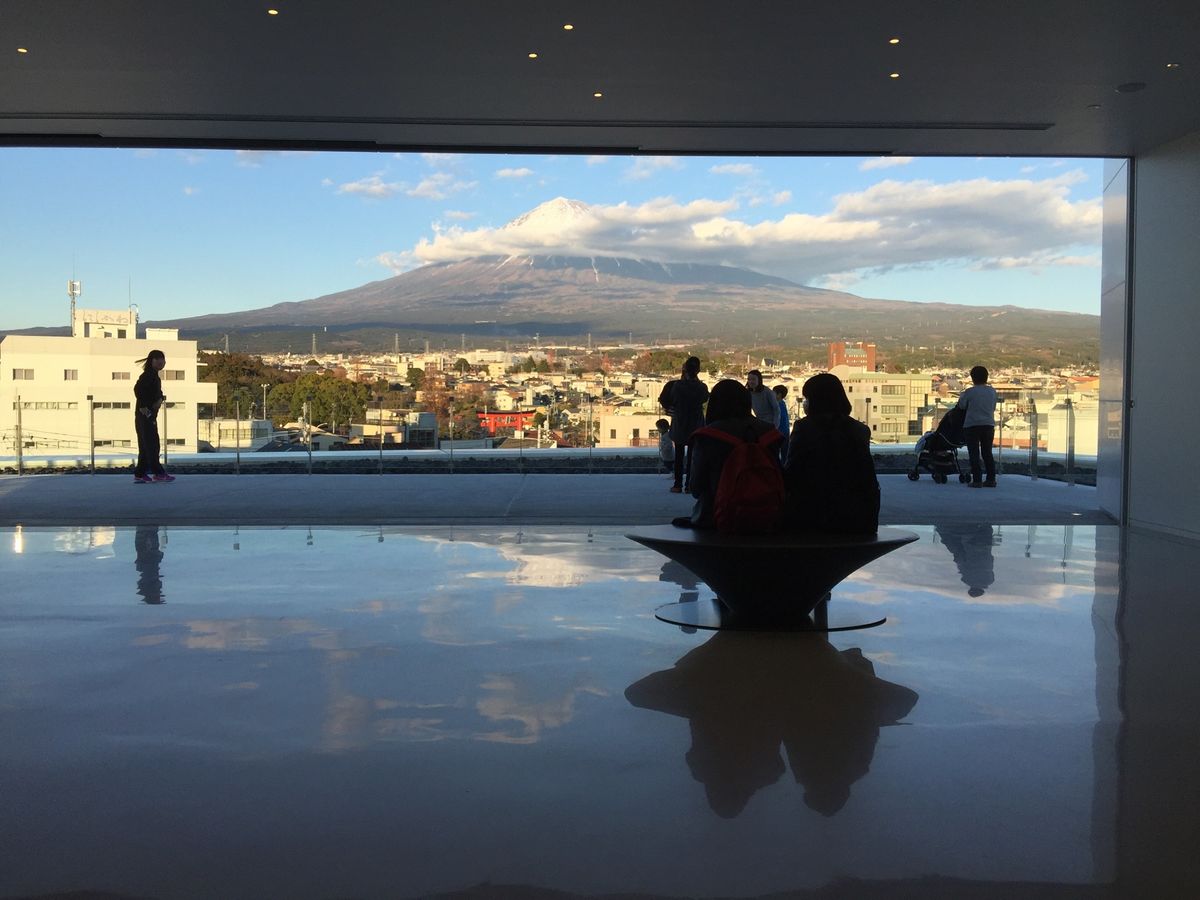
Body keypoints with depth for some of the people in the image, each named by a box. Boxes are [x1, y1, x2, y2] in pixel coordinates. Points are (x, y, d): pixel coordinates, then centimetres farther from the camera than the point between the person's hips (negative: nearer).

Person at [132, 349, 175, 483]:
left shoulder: (154, 375, 16)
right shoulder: (148, 375, -13)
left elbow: (158, 392, 15)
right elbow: (137, 389, -26)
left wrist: (160, 398, -8)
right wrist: (143, 406, -24)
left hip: (150, 416, 10)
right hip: (145, 415, -10)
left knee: (146, 446, 10)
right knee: (151, 445, -6)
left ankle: (139, 475, 12)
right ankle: (158, 473, -3)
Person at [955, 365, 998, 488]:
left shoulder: (969, 392, -10)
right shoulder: (992, 391, 4)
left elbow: (961, 406, 0)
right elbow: (993, 408, 11)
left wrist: (961, 397, 18)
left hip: (972, 425, -4)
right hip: (989, 425, 4)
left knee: (974, 454, 0)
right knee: (987, 453, 13)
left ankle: (977, 480, -4)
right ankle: (991, 479, 11)